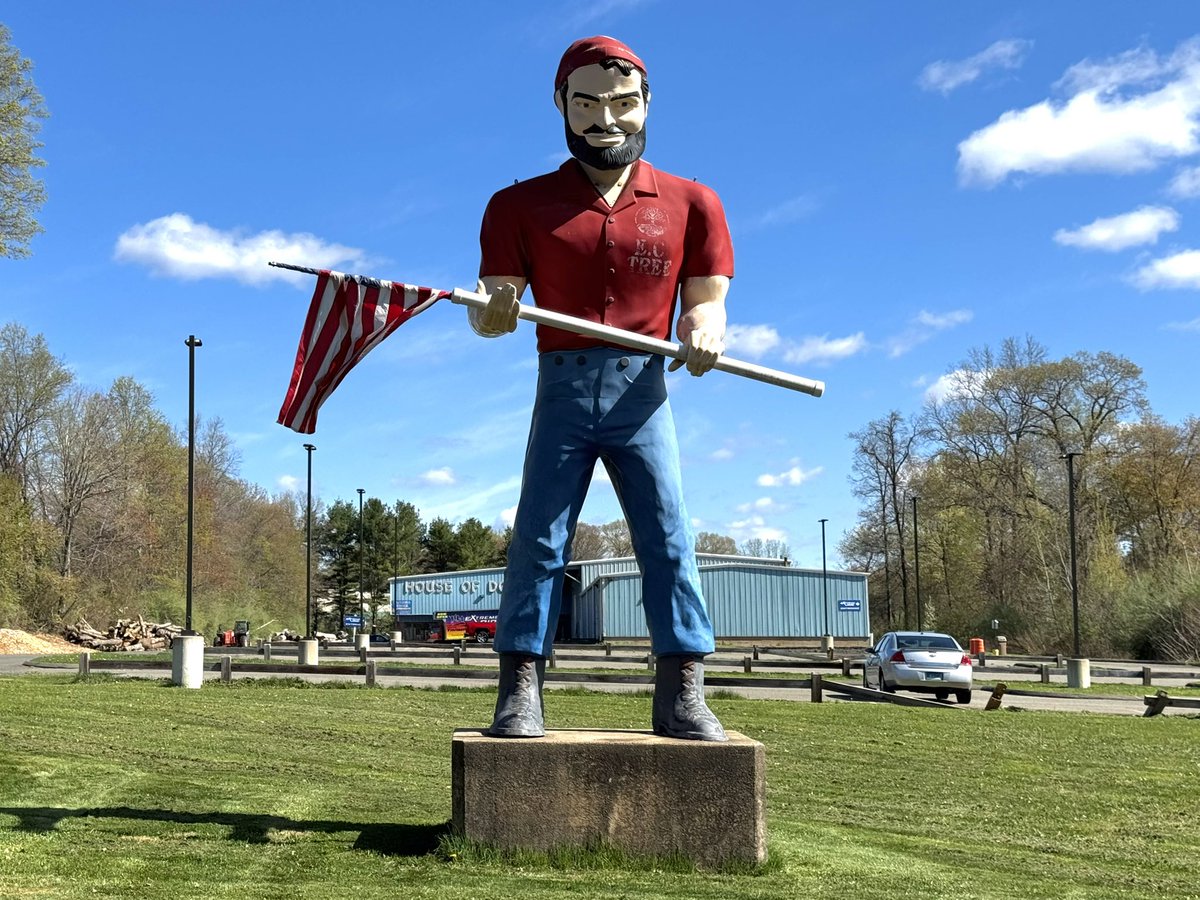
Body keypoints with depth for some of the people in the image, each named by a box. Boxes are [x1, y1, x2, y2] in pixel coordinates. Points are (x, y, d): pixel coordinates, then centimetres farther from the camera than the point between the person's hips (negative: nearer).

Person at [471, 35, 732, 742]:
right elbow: (495, 312, 3)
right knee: (538, 541, -4)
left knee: (670, 538, -6)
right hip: (563, 391, 0)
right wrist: (490, 312, -21)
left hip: (642, 392, 0)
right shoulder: (521, 206, 8)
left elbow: (706, 300, 6)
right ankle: (521, 692, -2)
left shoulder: (691, 204, 8)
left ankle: (683, 695, -3)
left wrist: (704, 327, -18)